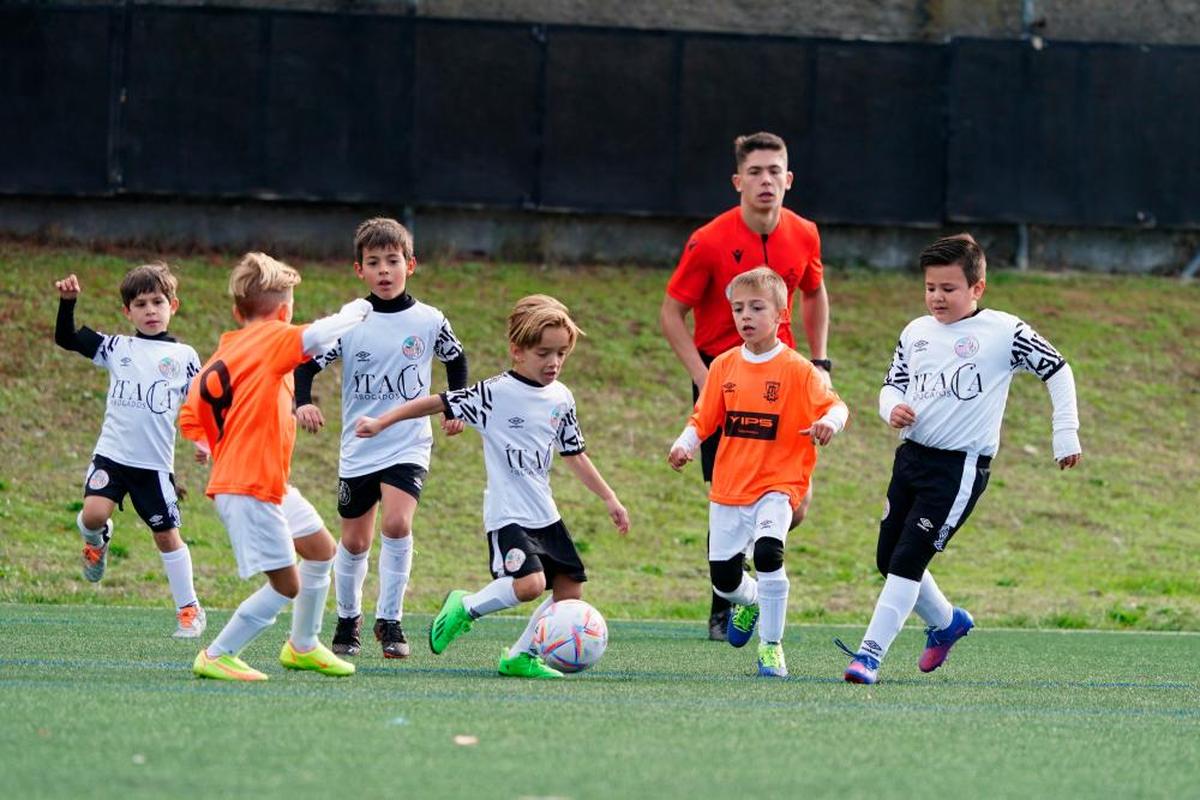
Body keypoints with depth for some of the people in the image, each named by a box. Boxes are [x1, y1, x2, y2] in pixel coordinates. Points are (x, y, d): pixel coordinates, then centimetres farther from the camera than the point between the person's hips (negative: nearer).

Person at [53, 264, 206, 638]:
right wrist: (68, 302, -10)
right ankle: (97, 539, 16)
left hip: (155, 464, 0)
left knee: (166, 534, 4)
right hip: (112, 454, 0)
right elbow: (66, 338, 4)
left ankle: (189, 608, 17)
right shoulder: (117, 348, 6)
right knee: (93, 514, -21)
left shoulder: (184, 357, 5)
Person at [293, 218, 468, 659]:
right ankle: (348, 619, 32)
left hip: (409, 445, -1)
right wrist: (303, 403, -22)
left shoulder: (428, 321, -2)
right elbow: (308, 362, -4)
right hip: (358, 449, 1)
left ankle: (390, 620, -12)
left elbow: (456, 358, 17)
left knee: (397, 522, -22)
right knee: (355, 541, 9)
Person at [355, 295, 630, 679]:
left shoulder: (560, 399, 7)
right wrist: (381, 422, -11)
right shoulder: (495, 394, -12)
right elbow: (438, 403, -8)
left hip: (545, 515, 7)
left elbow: (574, 454, 18)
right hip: (507, 514, -7)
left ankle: (521, 656, 17)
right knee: (529, 583, -25)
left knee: (570, 589, 2)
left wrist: (609, 498, 18)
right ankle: (465, 607, 2)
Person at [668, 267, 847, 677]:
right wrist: (684, 444, -9)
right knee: (724, 579, 7)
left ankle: (771, 645, -14)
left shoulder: (797, 369, -7)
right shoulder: (724, 366, 5)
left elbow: (835, 405, -10)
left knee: (768, 550, -28)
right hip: (729, 487, 4)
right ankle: (750, 601, 45)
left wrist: (829, 422, -33)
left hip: (777, 484, -4)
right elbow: (703, 419, 10)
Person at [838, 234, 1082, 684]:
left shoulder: (1003, 332, -7)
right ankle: (946, 622, 38)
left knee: (908, 559, -14)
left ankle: (871, 653, -12)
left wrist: (1065, 435, -4)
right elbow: (893, 384, 18)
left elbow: (1057, 371, -1)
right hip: (911, 456, 7)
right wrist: (893, 408, -6)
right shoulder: (916, 332, 10)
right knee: (889, 559, 12)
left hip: (960, 466, -7)